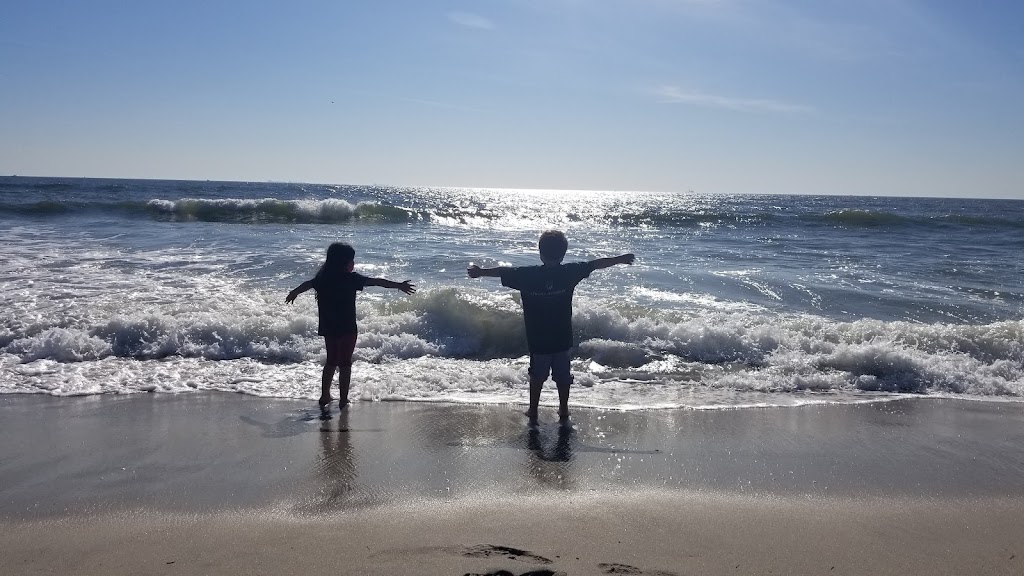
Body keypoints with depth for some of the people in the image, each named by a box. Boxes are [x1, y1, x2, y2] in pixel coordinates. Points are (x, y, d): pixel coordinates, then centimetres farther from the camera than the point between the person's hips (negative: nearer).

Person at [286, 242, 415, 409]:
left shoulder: (323, 278, 3)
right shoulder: (351, 278, -15)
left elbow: (307, 284, 21)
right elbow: (376, 282, -17)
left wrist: (294, 293, 40)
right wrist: (398, 285, -14)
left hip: (328, 328, 6)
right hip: (347, 328, -6)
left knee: (331, 361, 20)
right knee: (345, 363, 5)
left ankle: (325, 396, 26)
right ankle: (343, 400, 8)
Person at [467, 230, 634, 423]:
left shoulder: (527, 275, -14)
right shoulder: (570, 272, -12)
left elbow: (502, 271, -3)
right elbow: (596, 264, -1)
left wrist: (480, 272, 13)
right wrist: (621, 259, 12)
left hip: (537, 338, -1)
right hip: (563, 337, 1)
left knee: (537, 375, 16)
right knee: (562, 375, 16)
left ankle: (533, 412, 24)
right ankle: (563, 411, 28)